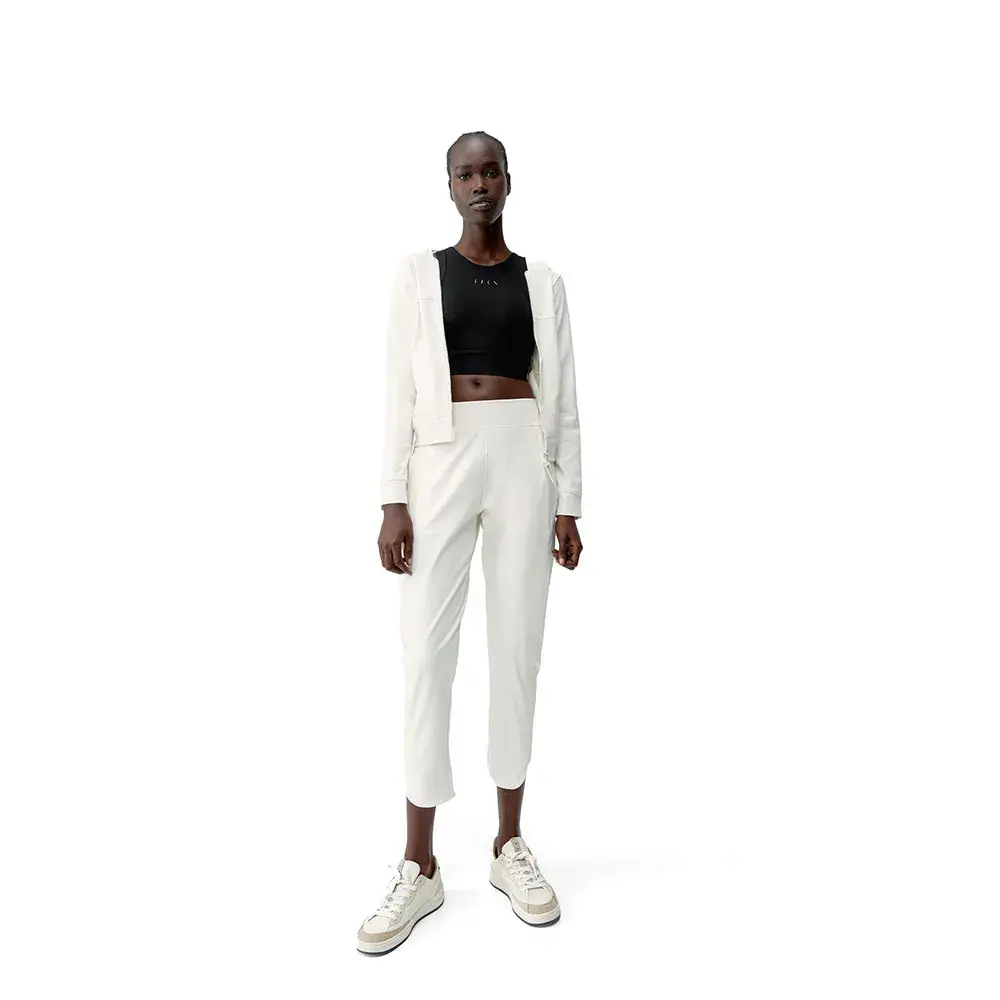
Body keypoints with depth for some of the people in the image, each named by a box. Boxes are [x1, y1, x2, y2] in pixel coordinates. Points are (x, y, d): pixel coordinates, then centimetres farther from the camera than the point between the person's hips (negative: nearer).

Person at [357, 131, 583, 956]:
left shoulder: (543, 281, 13)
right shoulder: (418, 273, 10)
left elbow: (564, 401, 10)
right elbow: (400, 390, 3)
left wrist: (568, 503, 3)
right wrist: (393, 500, -6)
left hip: (524, 460, 2)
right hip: (443, 459, -1)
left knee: (518, 647, 3)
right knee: (427, 649, -4)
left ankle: (511, 844, 19)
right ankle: (420, 866, 8)